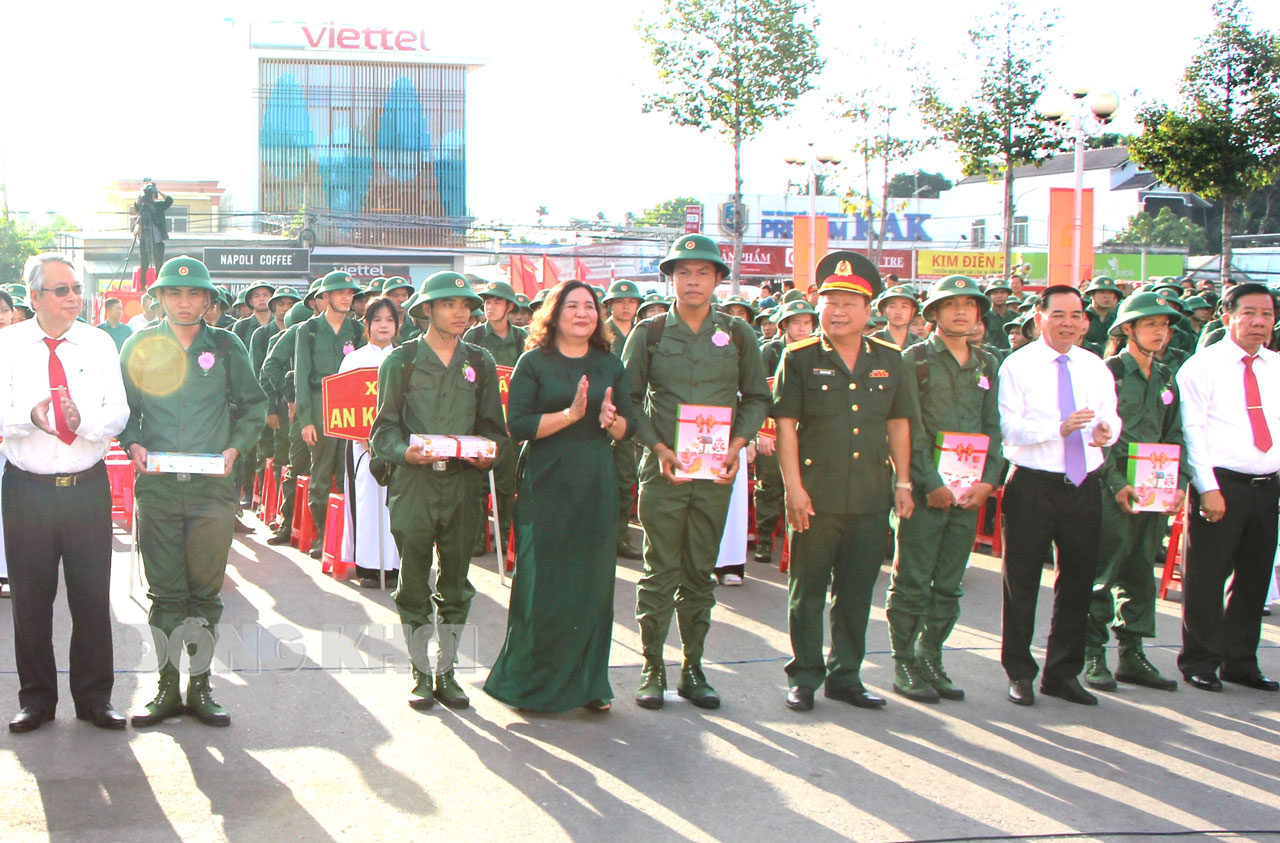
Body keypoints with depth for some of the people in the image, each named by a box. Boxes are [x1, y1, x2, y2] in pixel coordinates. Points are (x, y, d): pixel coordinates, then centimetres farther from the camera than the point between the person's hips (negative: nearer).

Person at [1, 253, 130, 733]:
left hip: (88, 487, 1)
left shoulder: (100, 344, 5)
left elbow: (118, 412, -2)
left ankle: (94, 698, 17)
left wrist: (85, 419, -22)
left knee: (93, 595, 4)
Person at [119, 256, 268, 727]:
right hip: (156, 486, 1)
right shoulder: (140, 346, 7)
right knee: (164, 592, 4)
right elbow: (122, 407, 13)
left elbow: (253, 406, 10)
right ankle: (167, 688, 13)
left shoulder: (226, 346, 5)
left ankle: (200, 686, 13)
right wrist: (133, 445, -5)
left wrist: (235, 448, -5)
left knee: (205, 591, 3)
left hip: (213, 488, 0)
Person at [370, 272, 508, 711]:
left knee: (456, 581, 7)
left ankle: (447, 672, 18)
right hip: (413, 482, -2)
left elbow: (493, 425, 13)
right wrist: (404, 452, -19)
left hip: (463, 482, 3)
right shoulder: (400, 361, 4)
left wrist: (488, 453, -8)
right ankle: (422, 675, 13)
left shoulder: (480, 363, 13)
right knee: (414, 583, 2)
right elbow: (384, 427, 2)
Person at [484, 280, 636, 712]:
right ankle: (531, 682, 12)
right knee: (543, 586, -2)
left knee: (593, 584, 4)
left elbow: (628, 428, 10)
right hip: (546, 486, -3)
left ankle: (587, 682, 14)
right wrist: (570, 414, -19)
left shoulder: (610, 365, 12)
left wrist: (611, 420, -12)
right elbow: (517, 425, -9)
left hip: (597, 487, 3)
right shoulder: (534, 363, 1)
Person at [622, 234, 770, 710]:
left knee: (700, 574, 8)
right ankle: (652, 668, 10)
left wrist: (737, 444, -4)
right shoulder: (648, 334, 3)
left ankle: (693, 668, 17)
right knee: (659, 572, 0)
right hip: (662, 469, -2)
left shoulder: (738, 335, 7)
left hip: (716, 473, 2)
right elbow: (629, 399, 4)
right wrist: (658, 447, -9)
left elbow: (756, 399, 12)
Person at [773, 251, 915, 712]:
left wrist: (902, 482, 9)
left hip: (871, 497, 3)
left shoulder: (889, 359, 8)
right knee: (808, 590, 6)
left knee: (856, 591, 10)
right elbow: (786, 426, -5)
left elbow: (898, 424, 14)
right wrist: (793, 487, -11)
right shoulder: (799, 358, -2)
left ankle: (846, 675, 22)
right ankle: (804, 677, 16)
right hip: (816, 495, -3)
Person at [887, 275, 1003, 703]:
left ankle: (930, 661, 19)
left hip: (970, 490, 5)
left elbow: (993, 427, 11)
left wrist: (987, 480, -3)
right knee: (912, 583, -1)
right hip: (925, 488, -4)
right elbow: (910, 428, -7)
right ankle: (905, 665, 9)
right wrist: (932, 484, -13)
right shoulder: (915, 359, -2)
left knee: (948, 587, 9)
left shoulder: (987, 365, 13)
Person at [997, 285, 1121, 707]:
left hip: (1084, 485, 5)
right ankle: (1020, 673, 15)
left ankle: (1063, 673, 24)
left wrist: (1105, 431, -17)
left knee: (1078, 579, 11)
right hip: (1033, 483, -5)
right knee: (1022, 582, 3)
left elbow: (1110, 416, 7)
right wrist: (1058, 428, -27)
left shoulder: (1096, 367, 11)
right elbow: (1010, 428, -13)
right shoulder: (1018, 365, -5)